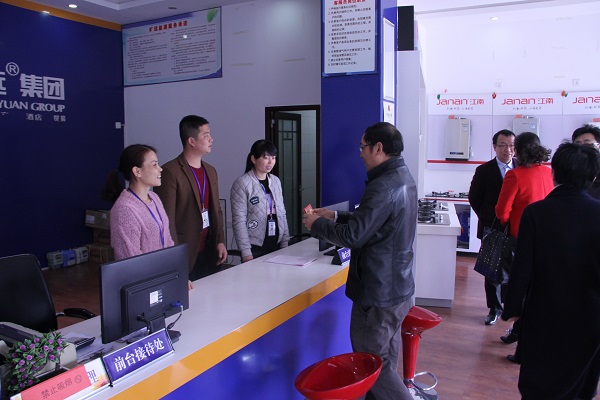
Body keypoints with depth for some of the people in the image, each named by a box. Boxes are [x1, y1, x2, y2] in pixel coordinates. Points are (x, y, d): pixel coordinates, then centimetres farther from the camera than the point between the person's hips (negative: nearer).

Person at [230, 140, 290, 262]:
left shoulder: (276, 181, 8)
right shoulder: (242, 183, -10)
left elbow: (282, 214, 12)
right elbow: (239, 221, -13)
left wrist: (285, 244, 7)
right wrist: (246, 252, -15)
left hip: (276, 246, 5)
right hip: (255, 248, -5)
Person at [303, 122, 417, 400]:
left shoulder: (383, 186, -24)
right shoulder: (403, 177, 9)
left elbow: (353, 235, -24)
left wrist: (317, 225, -8)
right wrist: (334, 217, 11)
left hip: (378, 293, -10)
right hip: (399, 286, 10)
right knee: (386, 360, 21)